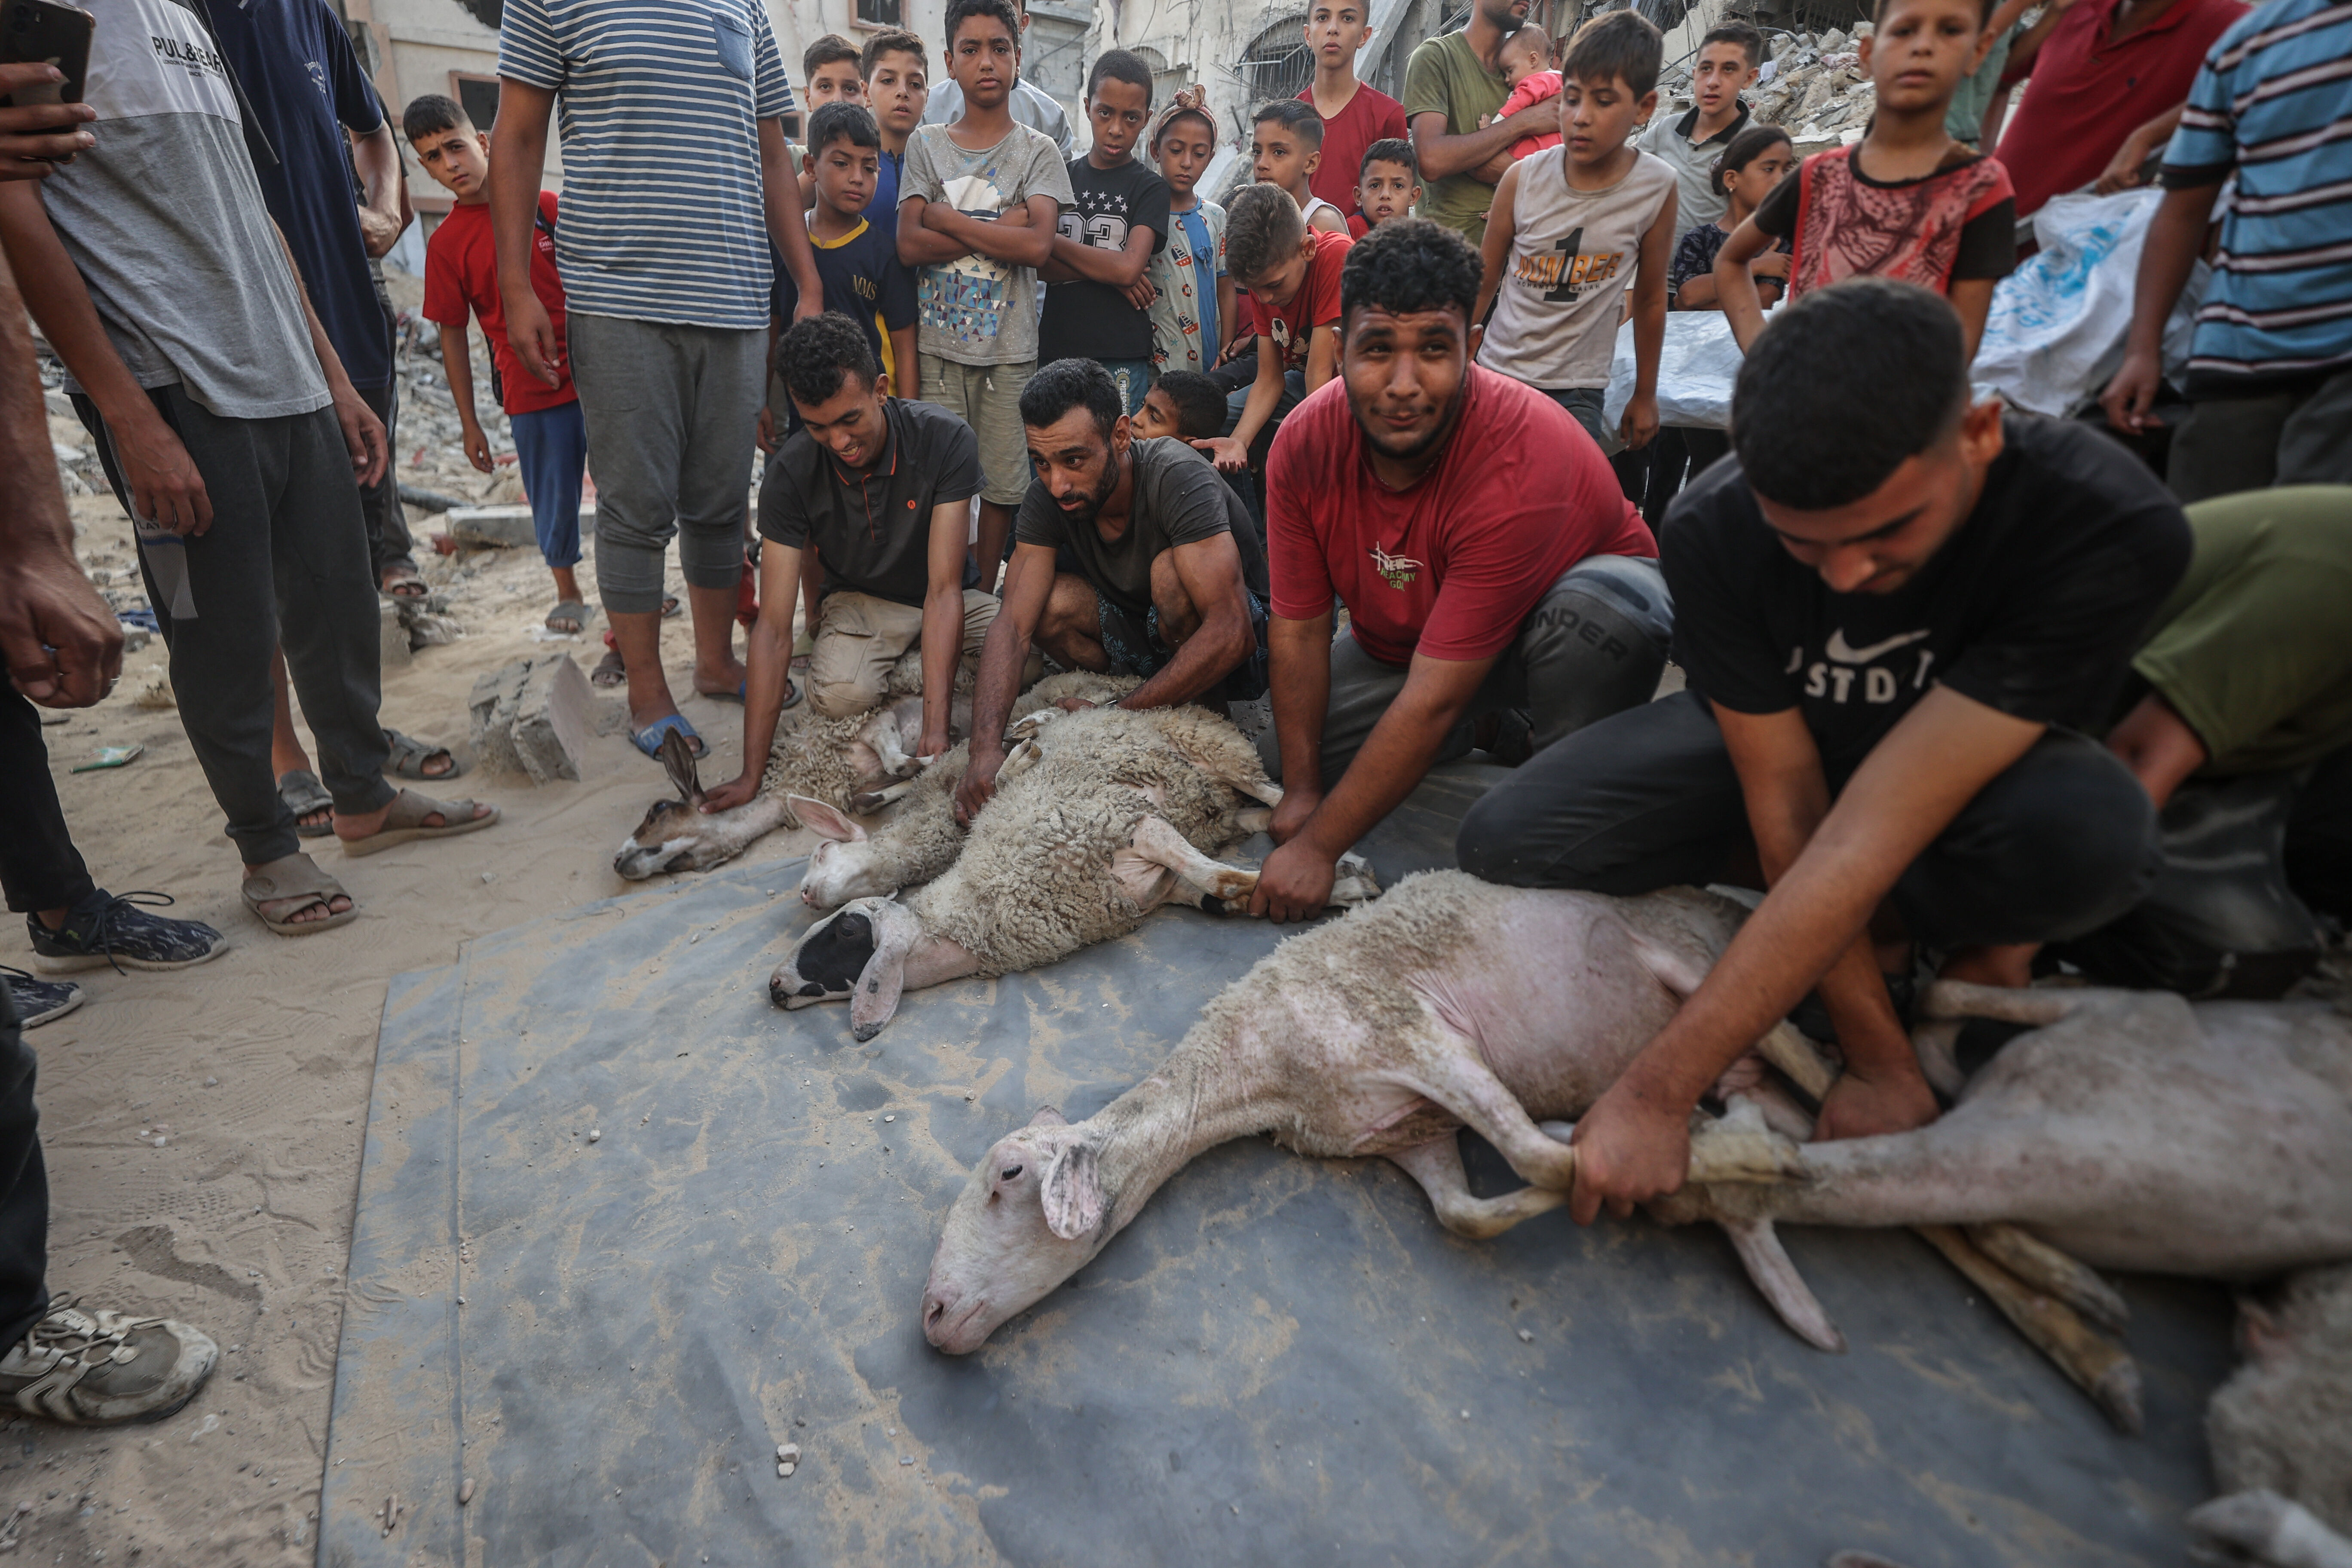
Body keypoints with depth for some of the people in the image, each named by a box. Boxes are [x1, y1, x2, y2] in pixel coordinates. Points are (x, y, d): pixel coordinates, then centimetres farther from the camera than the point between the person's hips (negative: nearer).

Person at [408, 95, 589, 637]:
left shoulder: (548, 206, 2)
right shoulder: (445, 243, 1)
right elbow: (452, 335, 3)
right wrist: (469, 423, 1)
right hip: (530, 392, -1)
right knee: (553, 498, 7)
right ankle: (568, 591, 26)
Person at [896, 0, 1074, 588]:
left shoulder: (1038, 151, 7)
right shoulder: (926, 145, 10)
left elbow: (1037, 245, -10)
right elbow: (910, 245, -3)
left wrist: (944, 217, -6)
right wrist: (1001, 227, -8)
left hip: (1010, 349, 0)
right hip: (937, 343, 1)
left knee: (1002, 484, 2)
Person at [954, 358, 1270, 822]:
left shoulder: (1178, 478, -29)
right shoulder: (1046, 498, -13)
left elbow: (1231, 636, -36)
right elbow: (1014, 625, -21)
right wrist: (986, 748, -36)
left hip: (1230, 659, -5)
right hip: (1148, 644, 5)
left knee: (1171, 571, -32)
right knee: (1048, 602, -19)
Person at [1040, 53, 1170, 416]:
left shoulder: (1150, 188, 3)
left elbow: (1129, 267, -13)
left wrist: (1051, 239, -4)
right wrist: (1106, 270, -10)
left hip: (1120, 360, -3)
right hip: (1054, 349, 3)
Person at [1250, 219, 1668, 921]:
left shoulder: (1522, 464, -37)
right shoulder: (1304, 443, -21)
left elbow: (1433, 697, -38)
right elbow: (1299, 629, -13)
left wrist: (1319, 845, -35)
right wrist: (1302, 792, -15)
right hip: (1400, 638, 6)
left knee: (1598, 613, -40)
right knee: (1276, 766, -6)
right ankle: (1497, 728, 13)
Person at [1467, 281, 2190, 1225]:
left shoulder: (2113, 531, -35)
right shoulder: (1714, 528, -28)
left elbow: (1870, 838, -42)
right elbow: (1786, 806, -24)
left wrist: (1657, 1093, -42)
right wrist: (1877, 1060, -26)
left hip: (1988, 761, -1)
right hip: (1768, 745, 2)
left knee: (2089, 837, -38)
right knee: (1503, 847, -20)